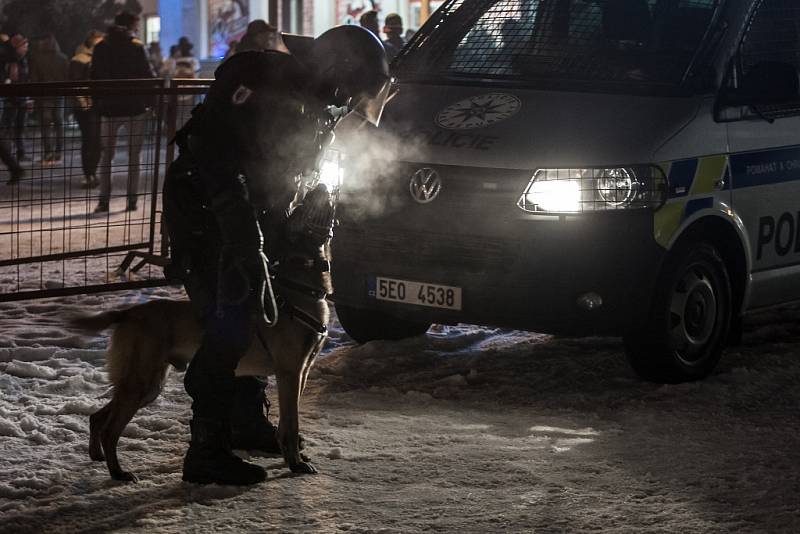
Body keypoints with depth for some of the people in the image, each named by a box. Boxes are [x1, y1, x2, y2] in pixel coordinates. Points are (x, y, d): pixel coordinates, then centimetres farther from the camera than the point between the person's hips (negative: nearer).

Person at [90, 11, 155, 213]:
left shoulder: (100, 48, 4)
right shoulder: (137, 47, -8)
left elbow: (94, 77, 5)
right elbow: (147, 75, -10)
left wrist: (97, 103, 11)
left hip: (109, 108, 3)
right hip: (135, 107, -3)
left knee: (106, 155, 11)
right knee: (133, 156, 7)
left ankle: (103, 200, 3)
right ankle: (132, 200, 3)